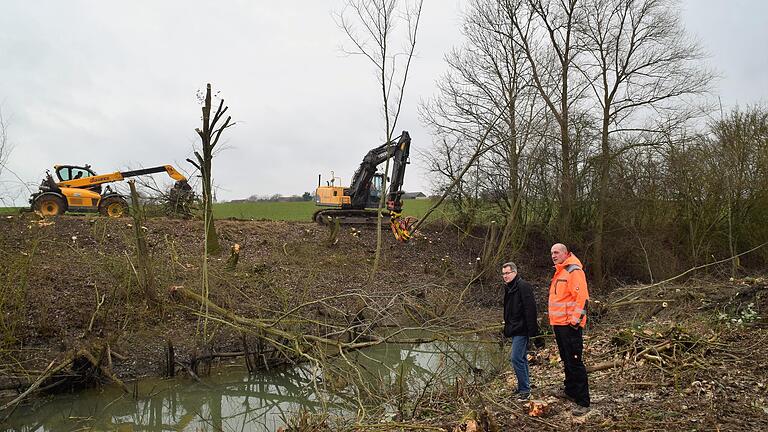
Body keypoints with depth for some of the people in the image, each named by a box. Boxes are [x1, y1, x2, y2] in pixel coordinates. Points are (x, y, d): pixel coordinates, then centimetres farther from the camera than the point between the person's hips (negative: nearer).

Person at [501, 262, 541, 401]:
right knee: (520, 358, 16)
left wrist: (533, 333, -24)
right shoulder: (509, 288, 14)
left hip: (521, 330, -10)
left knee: (516, 358, -12)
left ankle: (525, 390, -4)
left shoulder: (523, 286, -15)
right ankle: (524, 387, 26)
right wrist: (507, 326, 19)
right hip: (515, 330, 10)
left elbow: (530, 310, -21)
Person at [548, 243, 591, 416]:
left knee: (574, 362, -9)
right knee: (566, 361, 19)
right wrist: (553, 318, 23)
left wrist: (575, 319, -22)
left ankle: (583, 402, -5)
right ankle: (570, 390, 33)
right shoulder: (559, 272, 18)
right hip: (559, 323, 10)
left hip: (570, 324, -10)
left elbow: (582, 297, -20)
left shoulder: (574, 271, -13)